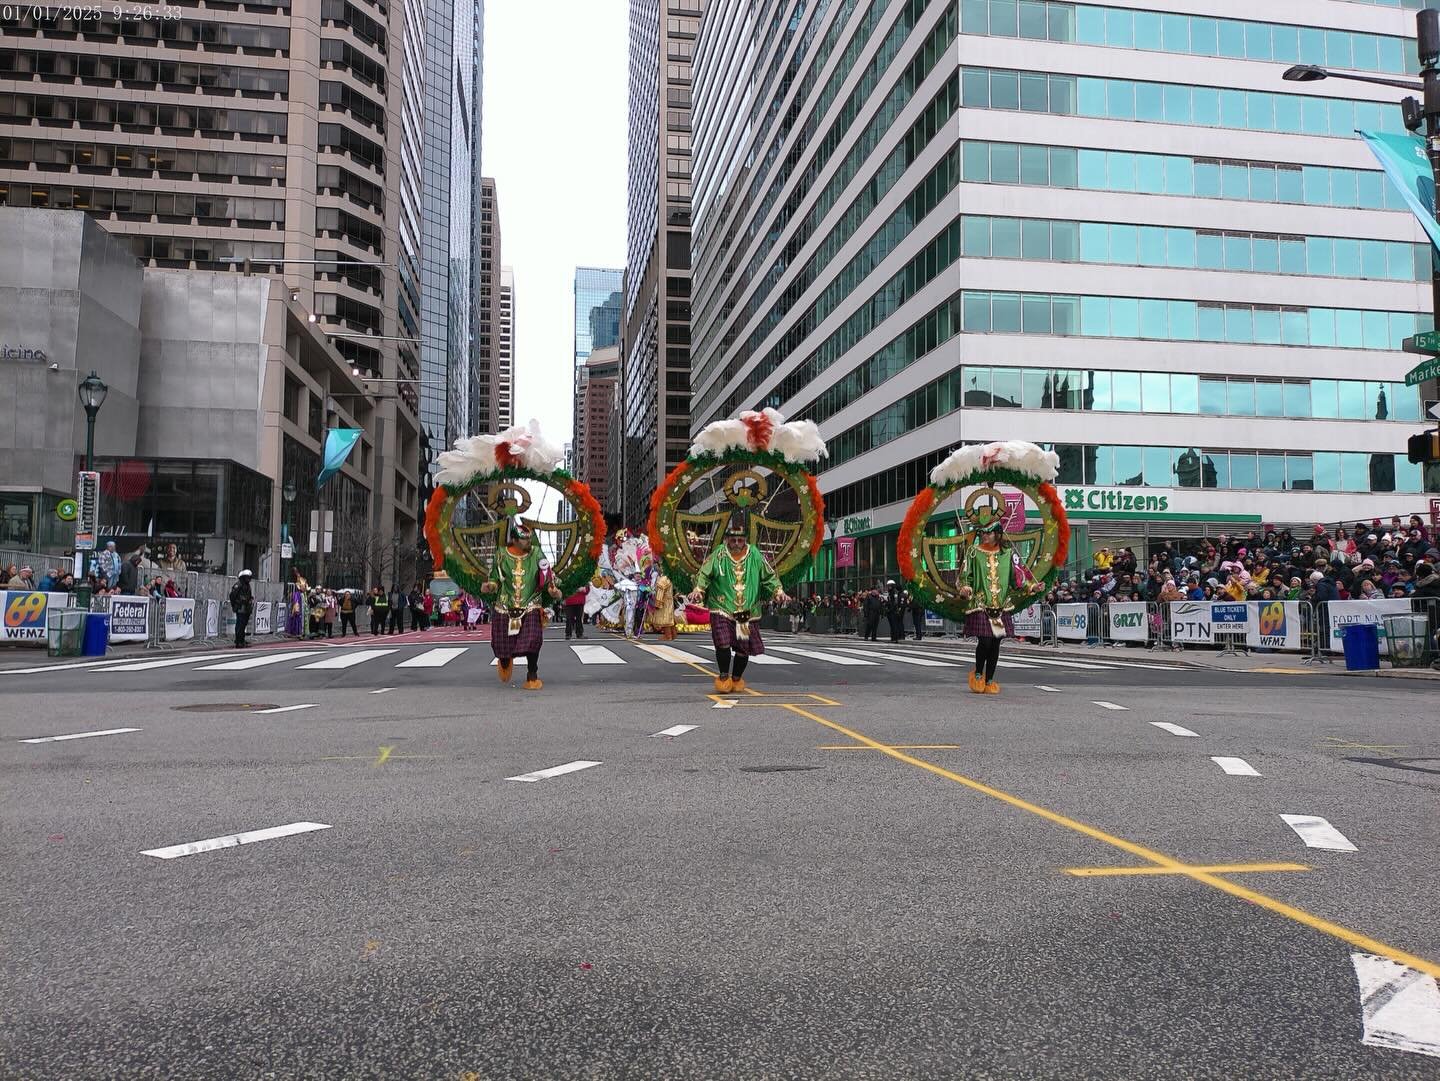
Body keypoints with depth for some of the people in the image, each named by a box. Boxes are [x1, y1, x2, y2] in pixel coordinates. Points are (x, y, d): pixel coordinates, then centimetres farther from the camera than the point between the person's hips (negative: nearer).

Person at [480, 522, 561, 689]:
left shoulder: (536, 554, -1)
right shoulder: (501, 555, 0)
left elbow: (546, 576, 6)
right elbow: (495, 579, 9)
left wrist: (553, 589, -11)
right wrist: (489, 587, -12)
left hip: (531, 607, -1)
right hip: (505, 607, 1)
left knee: (532, 641, -17)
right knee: (502, 643, 5)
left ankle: (532, 677, 1)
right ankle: (505, 662, 44)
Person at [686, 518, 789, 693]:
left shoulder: (755, 556, 3)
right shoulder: (718, 555, -2)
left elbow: (769, 576, 11)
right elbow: (704, 574, -1)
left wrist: (778, 591, -2)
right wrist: (698, 589, -18)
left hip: (748, 611, 2)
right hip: (722, 609, -2)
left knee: (744, 647, 7)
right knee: (723, 643, -15)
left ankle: (736, 679, 31)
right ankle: (723, 677, 9)